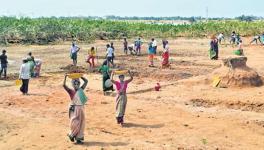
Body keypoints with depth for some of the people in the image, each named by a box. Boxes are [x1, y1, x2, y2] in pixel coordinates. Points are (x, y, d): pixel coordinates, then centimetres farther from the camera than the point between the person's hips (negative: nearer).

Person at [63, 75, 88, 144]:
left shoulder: (81, 90, 8)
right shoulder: (71, 91, -3)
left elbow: (86, 81, 12)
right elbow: (64, 85, -15)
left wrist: (81, 76, 6)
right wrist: (65, 77, -18)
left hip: (81, 108, 5)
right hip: (74, 109, -5)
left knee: (81, 124, 7)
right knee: (75, 123, -7)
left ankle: (79, 138, 18)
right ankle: (71, 135, 17)